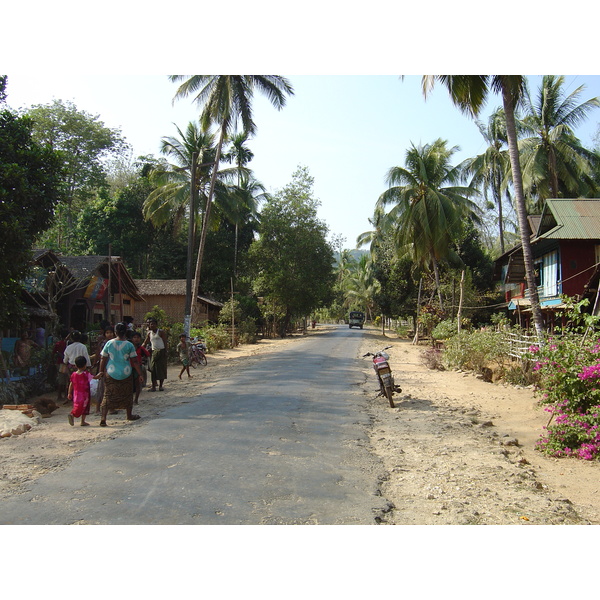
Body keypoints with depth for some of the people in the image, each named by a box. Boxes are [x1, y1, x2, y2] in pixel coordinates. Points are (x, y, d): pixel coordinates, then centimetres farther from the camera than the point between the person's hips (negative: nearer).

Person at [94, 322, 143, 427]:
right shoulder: (129, 345, -7)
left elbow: (103, 359, 2)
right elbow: (134, 361, -6)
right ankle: (129, 415, 30)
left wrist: (101, 372, 13)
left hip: (111, 373, 1)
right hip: (126, 374, -1)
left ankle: (103, 418, -5)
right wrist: (139, 374, 0)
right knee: (127, 395, 16)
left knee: (108, 395, 5)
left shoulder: (109, 343, -3)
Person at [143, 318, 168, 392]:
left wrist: (165, 352, -12)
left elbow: (165, 343, -5)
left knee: (161, 369, -1)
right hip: (154, 352, 4)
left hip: (161, 352, -4)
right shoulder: (149, 333, 12)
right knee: (153, 369, -1)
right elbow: (145, 343, 15)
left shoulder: (161, 332, -2)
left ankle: (160, 386, 8)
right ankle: (153, 386, 2)